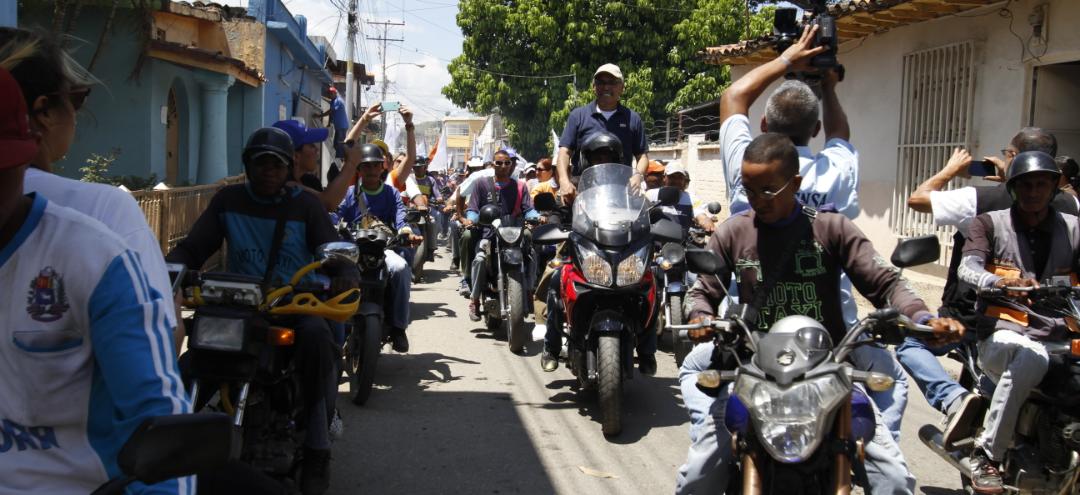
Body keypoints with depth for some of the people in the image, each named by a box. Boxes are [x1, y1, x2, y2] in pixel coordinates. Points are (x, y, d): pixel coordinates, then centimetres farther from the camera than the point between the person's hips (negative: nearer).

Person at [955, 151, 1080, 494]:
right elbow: (968, 268, -6)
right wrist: (1002, 282, -29)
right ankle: (987, 454, -27)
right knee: (1031, 357, -37)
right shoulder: (989, 224, 13)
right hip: (1003, 333, -3)